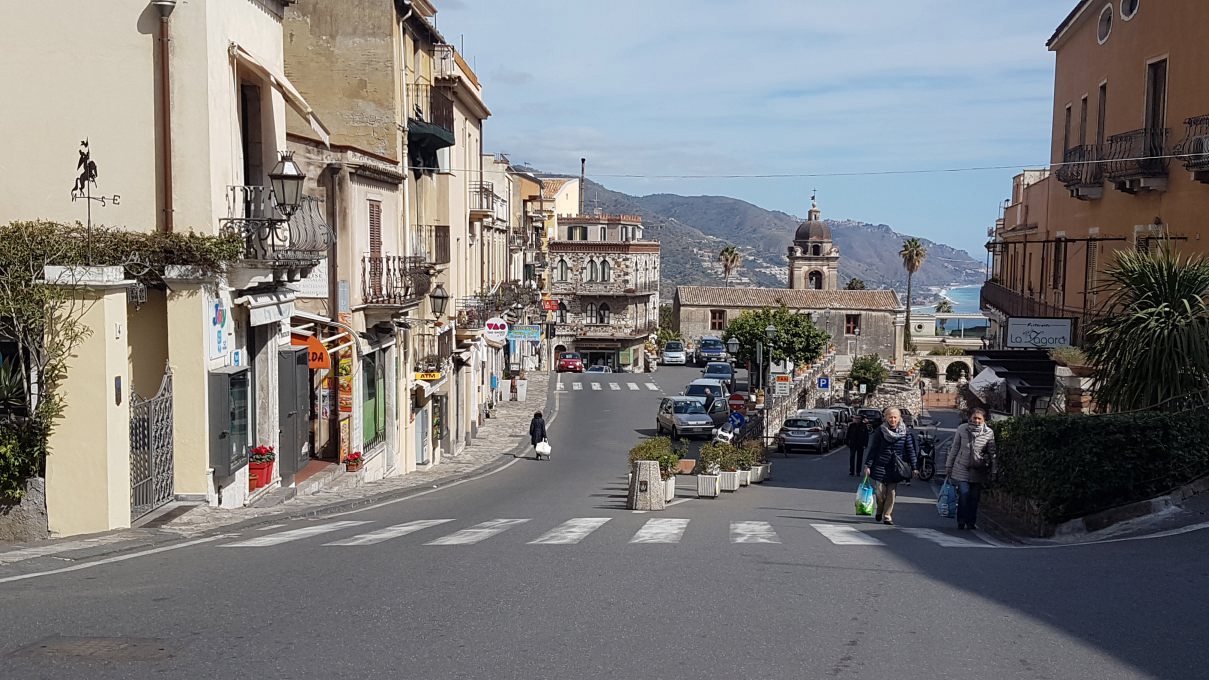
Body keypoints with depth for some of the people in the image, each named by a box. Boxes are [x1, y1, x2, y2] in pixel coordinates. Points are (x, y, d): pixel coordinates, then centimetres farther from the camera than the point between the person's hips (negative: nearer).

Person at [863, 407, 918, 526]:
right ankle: (879, 511, 26)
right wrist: (868, 465, -2)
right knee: (880, 492, -1)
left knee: (891, 493, 1)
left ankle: (887, 516, 12)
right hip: (880, 466, -1)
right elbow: (873, 449, 1)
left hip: (896, 469, 1)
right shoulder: (880, 431, -2)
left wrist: (914, 467, -2)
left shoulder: (906, 433, 0)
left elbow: (911, 450, 3)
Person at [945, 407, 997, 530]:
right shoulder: (962, 429, -1)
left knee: (975, 497, 3)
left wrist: (992, 472, 5)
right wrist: (949, 465, 11)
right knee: (964, 495, -8)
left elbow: (992, 453, 6)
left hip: (978, 471, 1)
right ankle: (961, 522, 3)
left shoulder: (989, 433, -1)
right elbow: (955, 448, 9)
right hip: (962, 468, -1)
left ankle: (971, 522, 16)